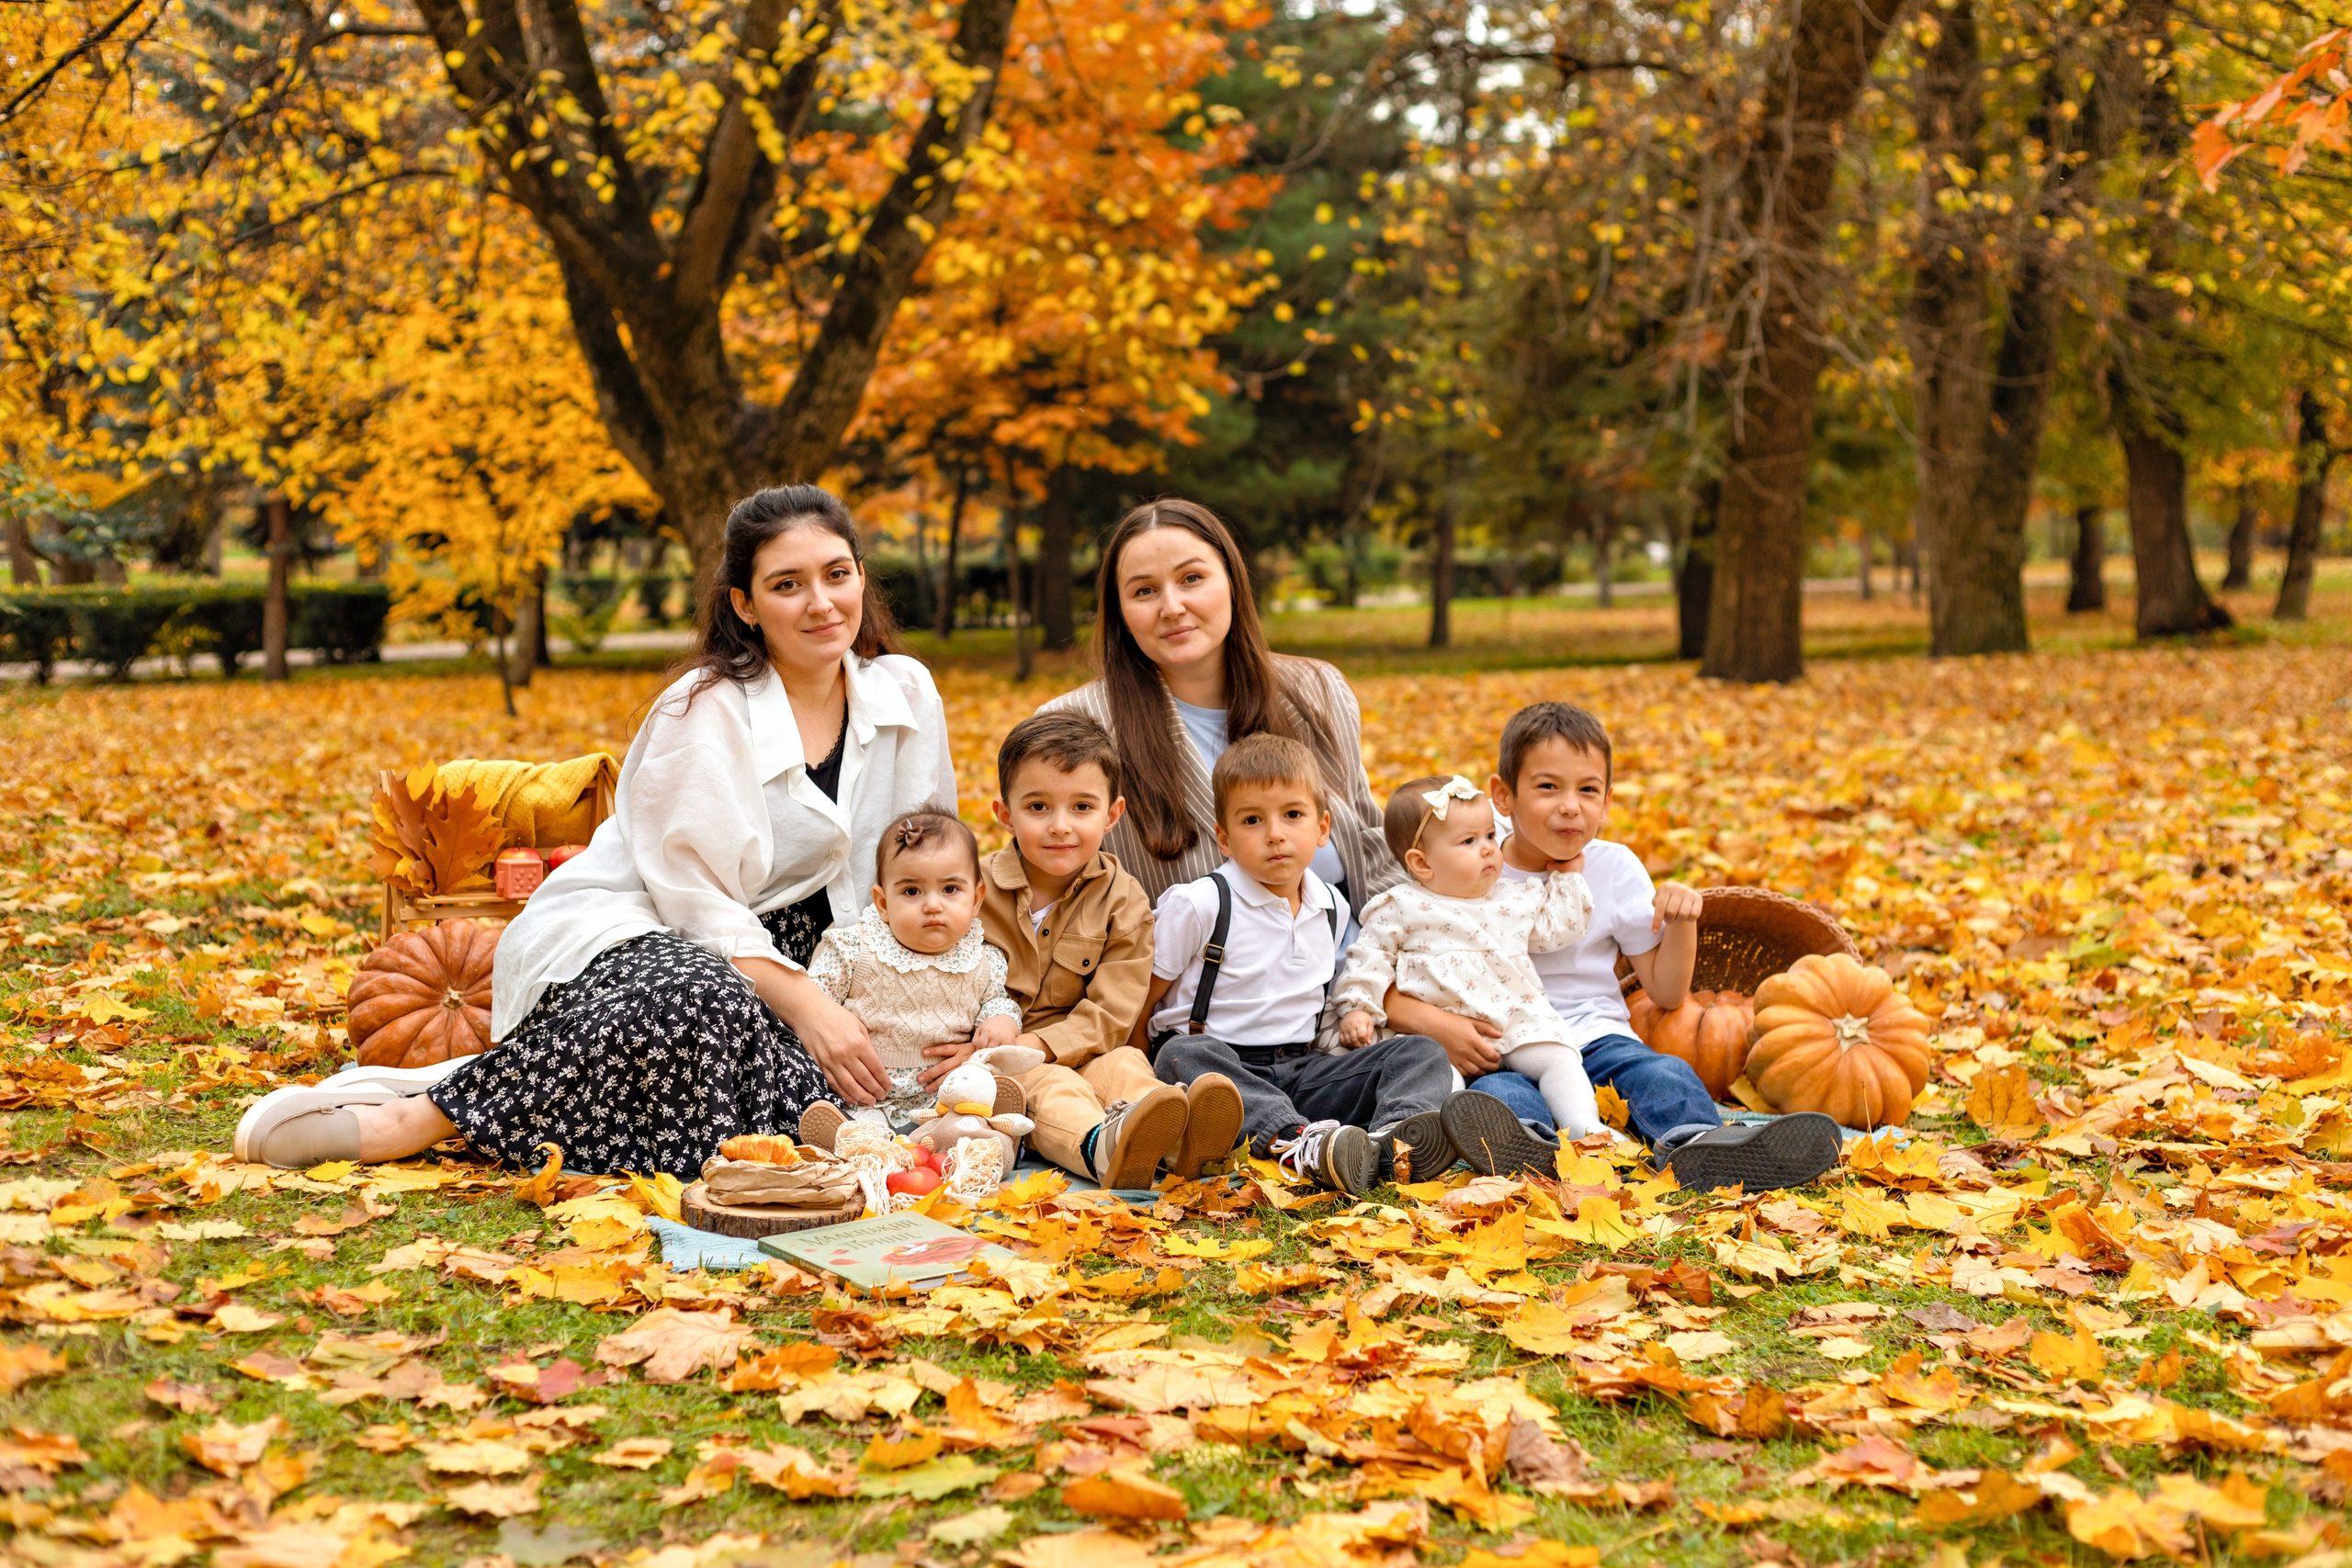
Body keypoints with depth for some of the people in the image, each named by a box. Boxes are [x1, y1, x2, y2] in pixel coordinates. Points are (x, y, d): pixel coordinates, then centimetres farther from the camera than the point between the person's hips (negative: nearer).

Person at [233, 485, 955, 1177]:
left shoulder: (905, 694, 1)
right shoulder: (704, 713, -15)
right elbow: (699, 903, -19)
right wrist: (808, 1006, -28)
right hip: (616, 932, -6)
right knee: (700, 1001, -43)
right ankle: (411, 1117, -28)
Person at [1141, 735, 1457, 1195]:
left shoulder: (1331, 908, 12)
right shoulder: (1198, 905, -4)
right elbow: (1143, 999, 0)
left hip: (1300, 1071, 5)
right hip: (1221, 1064, -5)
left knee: (1421, 1053, -11)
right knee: (1183, 1054, -38)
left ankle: (1389, 1142, -46)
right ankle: (1296, 1143, -61)